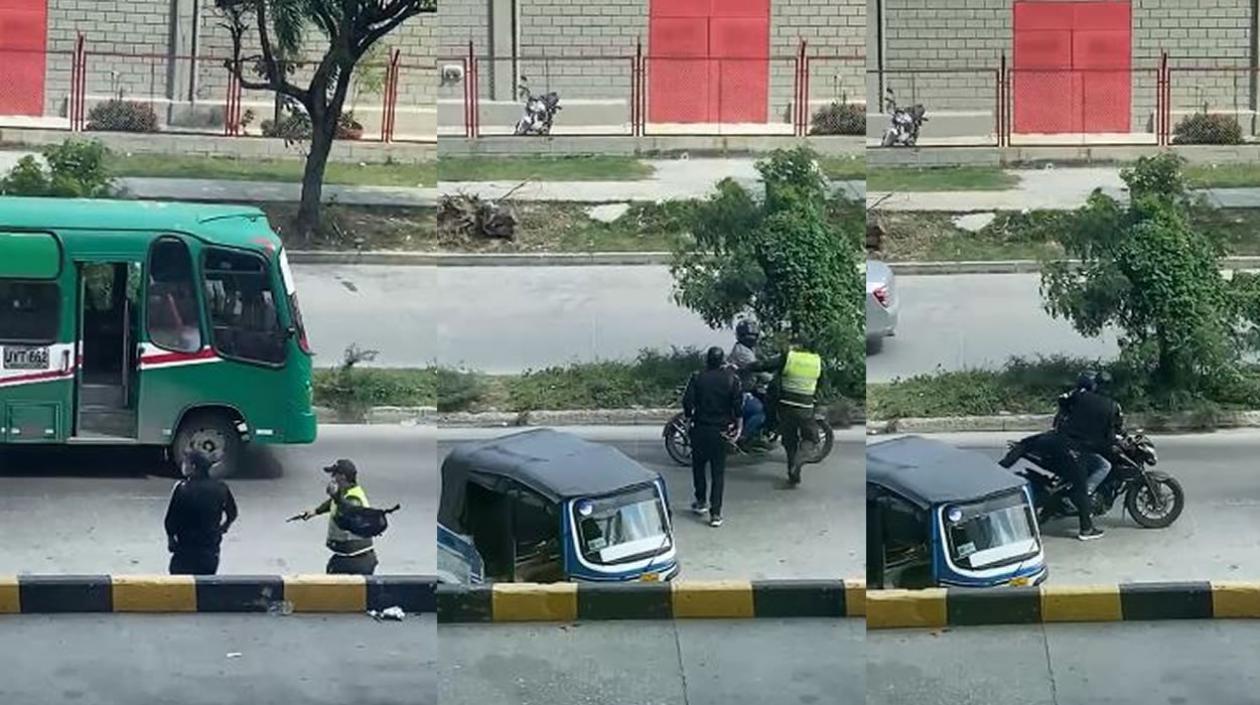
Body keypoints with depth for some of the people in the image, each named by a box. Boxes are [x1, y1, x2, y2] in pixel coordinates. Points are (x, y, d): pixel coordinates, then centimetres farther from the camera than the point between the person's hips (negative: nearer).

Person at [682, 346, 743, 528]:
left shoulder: (697, 378, -4)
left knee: (698, 465, 21)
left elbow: (687, 402, -9)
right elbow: (738, 405, -6)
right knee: (718, 471, 3)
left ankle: (701, 501, 29)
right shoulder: (732, 380, -4)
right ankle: (715, 513, -2)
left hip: (700, 429, 0)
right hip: (721, 430, 0)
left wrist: (689, 417, 8)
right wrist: (737, 425, 6)